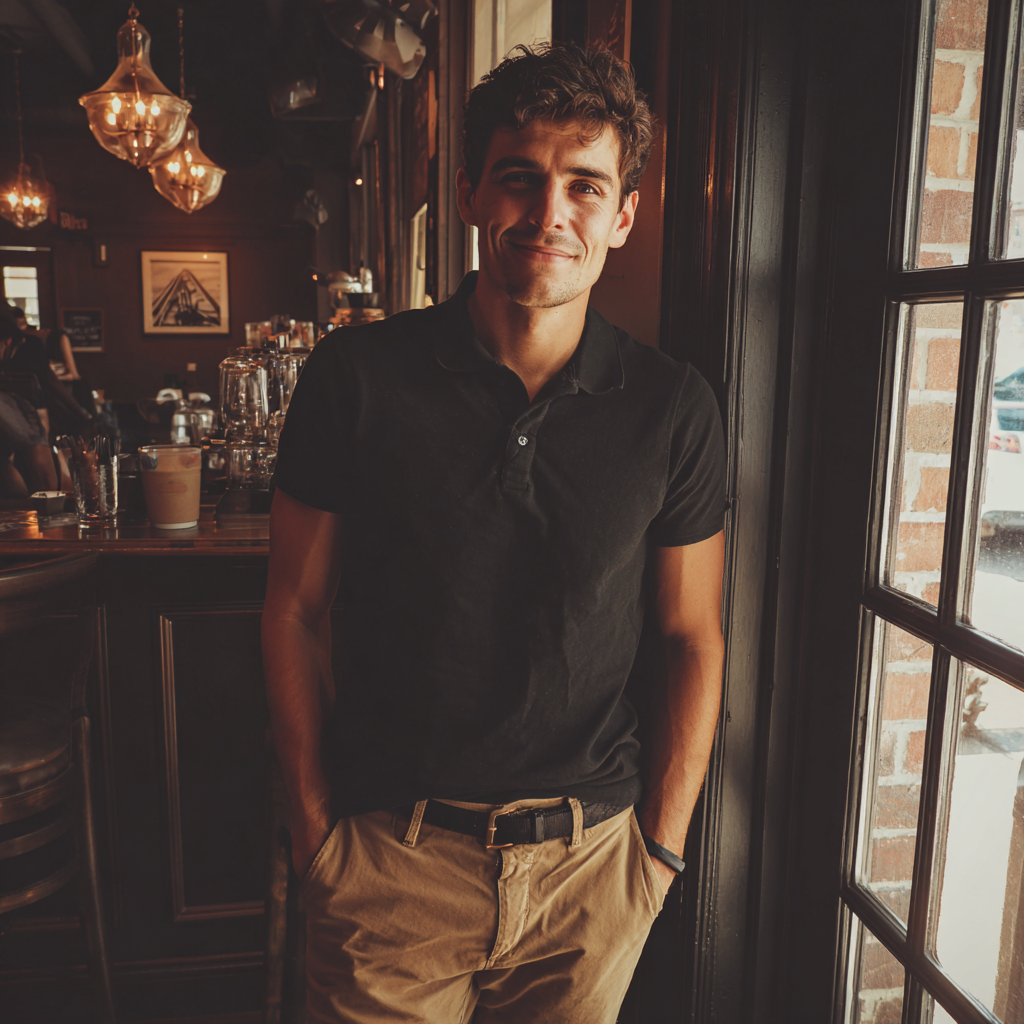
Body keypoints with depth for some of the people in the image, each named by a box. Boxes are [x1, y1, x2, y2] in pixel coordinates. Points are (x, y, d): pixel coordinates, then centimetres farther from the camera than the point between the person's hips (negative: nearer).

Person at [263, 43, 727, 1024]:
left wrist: (662, 846, 1)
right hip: (389, 857, -1)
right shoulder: (355, 375, -9)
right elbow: (296, 611, -3)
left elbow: (692, 639, 1)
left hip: (589, 861, 2)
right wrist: (316, 824, -1)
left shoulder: (674, 410, -5)